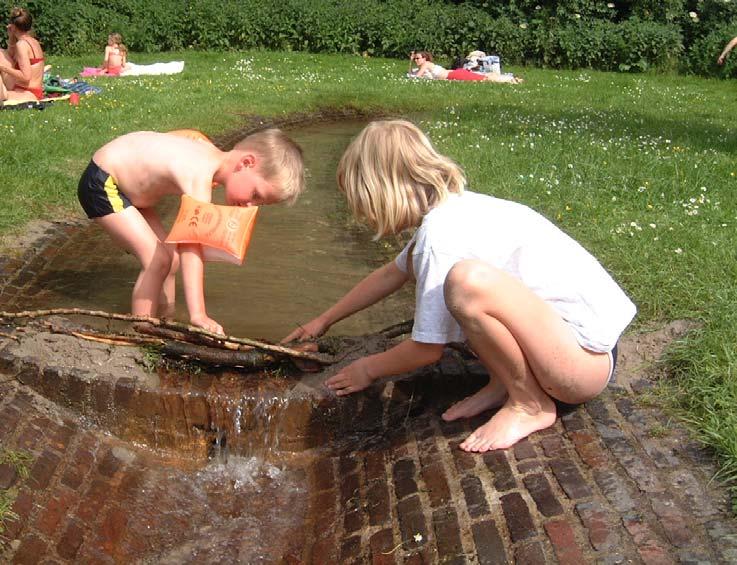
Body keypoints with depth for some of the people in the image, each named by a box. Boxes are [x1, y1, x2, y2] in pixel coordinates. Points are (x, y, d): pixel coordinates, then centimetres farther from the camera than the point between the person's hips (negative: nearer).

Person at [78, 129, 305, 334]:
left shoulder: (212, 155, -7)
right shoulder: (200, 178, -34)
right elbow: (191, 248, -39)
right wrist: (198, 315, -43)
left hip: (126, 185, 9)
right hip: (101, 184, -9)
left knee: (171, 257, 8)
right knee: (157, 260, -17)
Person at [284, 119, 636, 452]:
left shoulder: (441, 234, -22)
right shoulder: (448, 209, 6)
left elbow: (427, 349, -13)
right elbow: (391, 275, 23)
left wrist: (369, 369, 7)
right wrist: (324, 321, 30)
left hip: (587, 355, -9)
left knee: (467, 281, -35)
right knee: (421, 264, 8)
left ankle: (531, 404, -10)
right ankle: (503, 384, 6)